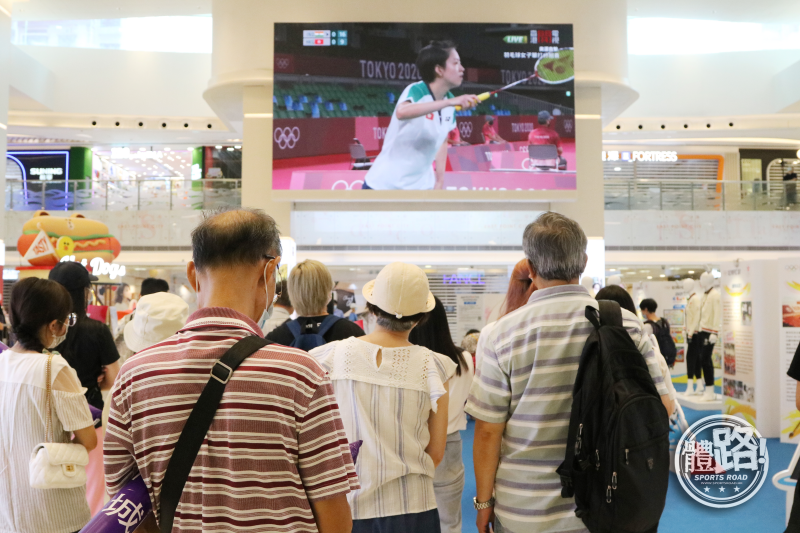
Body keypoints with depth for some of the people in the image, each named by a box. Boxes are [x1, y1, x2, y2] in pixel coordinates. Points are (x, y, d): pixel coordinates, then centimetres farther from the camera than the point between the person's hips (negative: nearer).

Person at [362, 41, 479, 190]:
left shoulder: (450, 104, 1)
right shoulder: (416, 90, -19)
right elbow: (402, 112, -43)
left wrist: (440, 178, 7)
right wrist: (449, 102, -49)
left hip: (421, 186, 6)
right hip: (383, 185, -6)